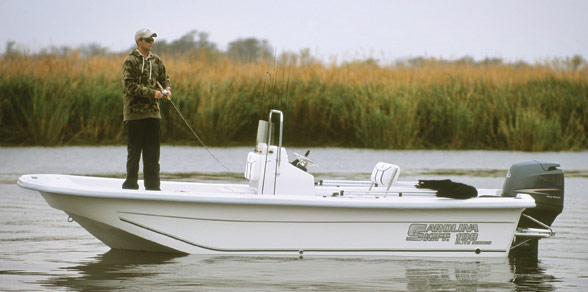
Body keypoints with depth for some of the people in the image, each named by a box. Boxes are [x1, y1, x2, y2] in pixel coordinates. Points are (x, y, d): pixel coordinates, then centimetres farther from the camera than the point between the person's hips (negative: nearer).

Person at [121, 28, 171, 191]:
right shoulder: (130, 61, -7)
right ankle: (131, 184, 6)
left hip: (153, 112, 6)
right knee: (134, 151, 0)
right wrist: (152, 93, -19)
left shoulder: (156, 61, 11)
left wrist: (167, 89, -1)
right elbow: (130, 86, -14)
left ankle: (152, 186, 13)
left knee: (153, 152, 8)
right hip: (135, 112, -6)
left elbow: (164, 78, 22)